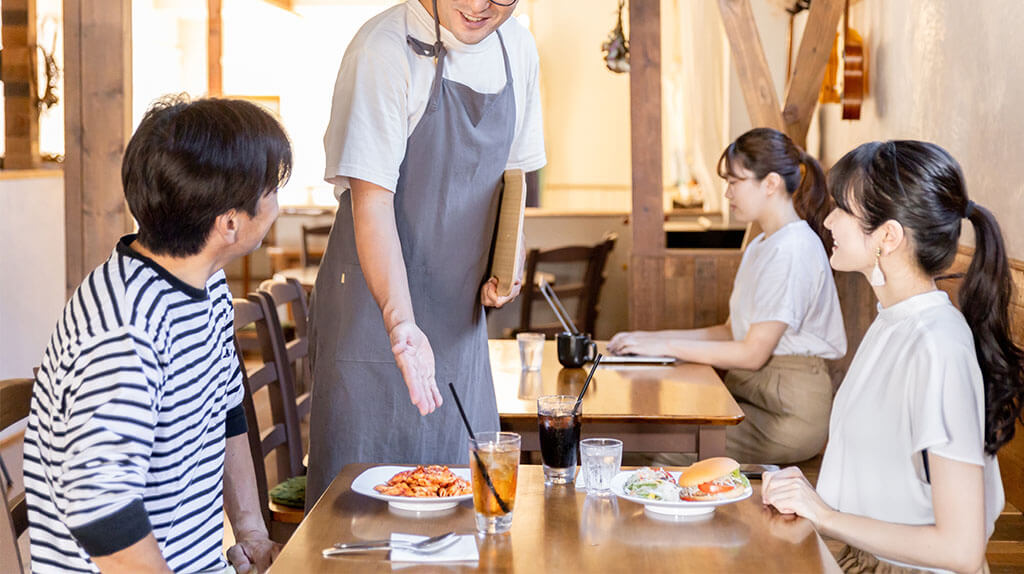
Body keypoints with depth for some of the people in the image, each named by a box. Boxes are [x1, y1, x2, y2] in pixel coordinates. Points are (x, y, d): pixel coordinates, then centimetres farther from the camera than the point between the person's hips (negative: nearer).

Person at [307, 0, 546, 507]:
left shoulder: (517, 48, 4)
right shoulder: (385, 50, -18)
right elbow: (371, 201, -23)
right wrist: (401, 322, -34)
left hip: (461, 319, 6)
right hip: (377, 307, -6)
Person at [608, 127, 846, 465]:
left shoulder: (793, 249, -15)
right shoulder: (760, 247, 18)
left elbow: (753, 353, -17)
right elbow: (732, 330, 17)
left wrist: (666, 346, -12)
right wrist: (653, 337, 6)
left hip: (790, 410, -9)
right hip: (749, 392, 9)